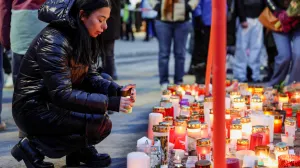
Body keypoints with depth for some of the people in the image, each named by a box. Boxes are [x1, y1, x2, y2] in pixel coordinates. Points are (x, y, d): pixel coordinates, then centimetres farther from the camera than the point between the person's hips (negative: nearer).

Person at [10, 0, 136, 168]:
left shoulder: (82, 37, 2)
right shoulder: (54, 41, -25)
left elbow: (90, 77, 5)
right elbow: (61, 95, -29)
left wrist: (118, 90, -14)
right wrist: (111, 102, -29)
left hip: (55, 100, 9)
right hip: (33, 109, -9)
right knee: (101, 125, -22)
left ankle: (80, 148, 9)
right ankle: (34, 148, -8)